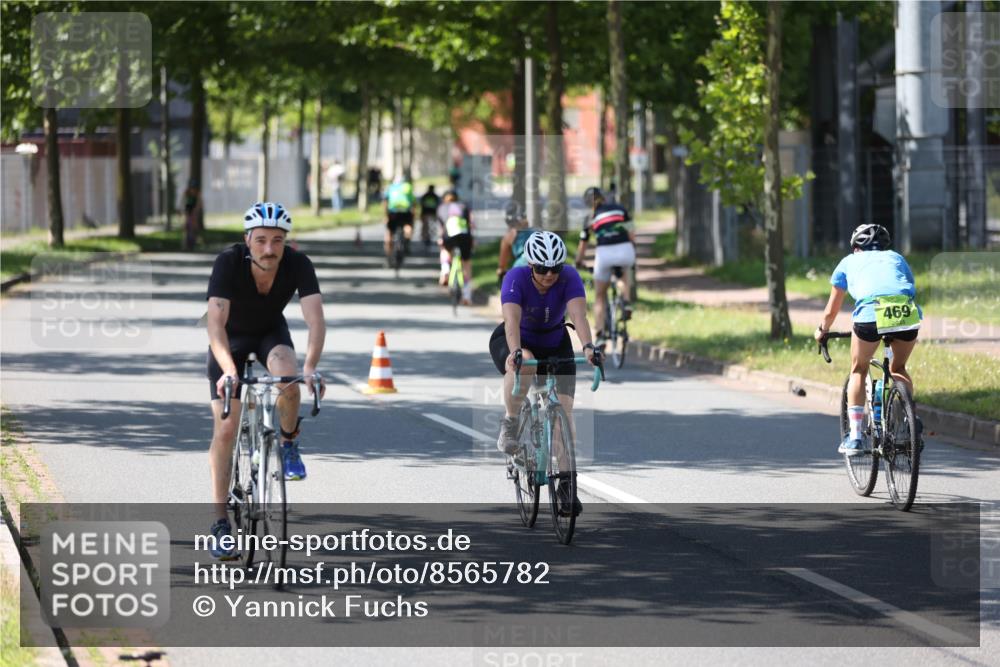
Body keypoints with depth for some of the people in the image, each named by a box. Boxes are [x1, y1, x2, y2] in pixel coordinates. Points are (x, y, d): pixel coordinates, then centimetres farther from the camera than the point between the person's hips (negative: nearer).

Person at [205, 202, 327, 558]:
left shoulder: (298, 264, -29)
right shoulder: (228, 262, -33)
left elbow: (316, 320, -36)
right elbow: (216, 324, -41)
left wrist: (310, 367, -53)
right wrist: (229, 371, -56)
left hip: (271, 332, 1)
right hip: (231, 336, -1)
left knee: (287, 375, -33)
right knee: (225, 428, -11)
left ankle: (288, 444, -5)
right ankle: (221, 522, -3)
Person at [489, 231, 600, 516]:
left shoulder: (569, 277, -24)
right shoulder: (516, 278, -29)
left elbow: (578, 314, -38)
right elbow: (512, 319, -42)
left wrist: (588, 347, -56)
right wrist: (515, 352, -60)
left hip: (555, 345, 2)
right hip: (515, 341, -2)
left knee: (564, 406, -12)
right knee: (522, 367, -38)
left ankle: (566, 482, -5)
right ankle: (510, 423, -13)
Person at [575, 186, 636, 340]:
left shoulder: (591, 219, 19)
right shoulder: (619, 209, 19)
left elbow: (582, 246, 23)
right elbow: (631, 234, 14)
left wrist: (578, 263, 40)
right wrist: (634, 249, 30)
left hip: (604, 254, 0)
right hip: (625, 250, 0)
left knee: (599, 297, 18)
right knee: (626, 269, 39)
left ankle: (600, 333, 2)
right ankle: (626, 303, 15)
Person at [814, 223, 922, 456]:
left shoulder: (850, 262, 30)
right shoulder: (896, 258, 34)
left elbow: (832, 309, 37)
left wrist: (822, 331, 55)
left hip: (871, 312, -2)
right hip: (908, 312, 2)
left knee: (858, 371, 20)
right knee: (898, 369, 28)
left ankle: (854, 437, 12)